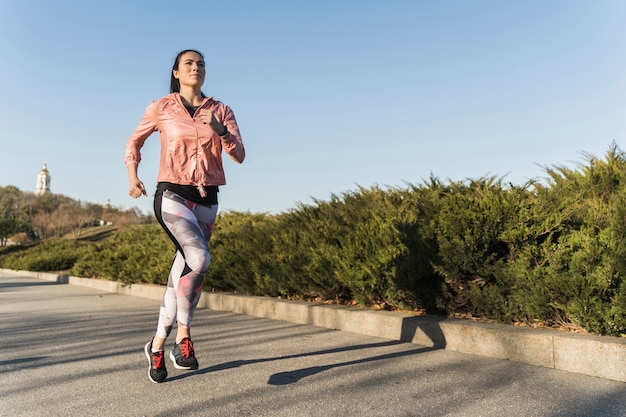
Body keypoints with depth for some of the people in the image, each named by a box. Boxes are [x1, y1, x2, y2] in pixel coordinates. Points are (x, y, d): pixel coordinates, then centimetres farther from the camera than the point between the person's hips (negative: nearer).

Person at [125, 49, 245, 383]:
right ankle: (183, 335, -8)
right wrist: (133, 178, 3)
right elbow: (134, 142, 17)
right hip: (172, 195, -3)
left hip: (206, 199, 3)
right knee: (199, 259, -26)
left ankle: (157, 346, 22)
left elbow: (239, 156, 1)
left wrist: (220, 129, -17)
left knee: (183, 270, 7)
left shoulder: (221, 111, 8)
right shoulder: (161, 108, 4)